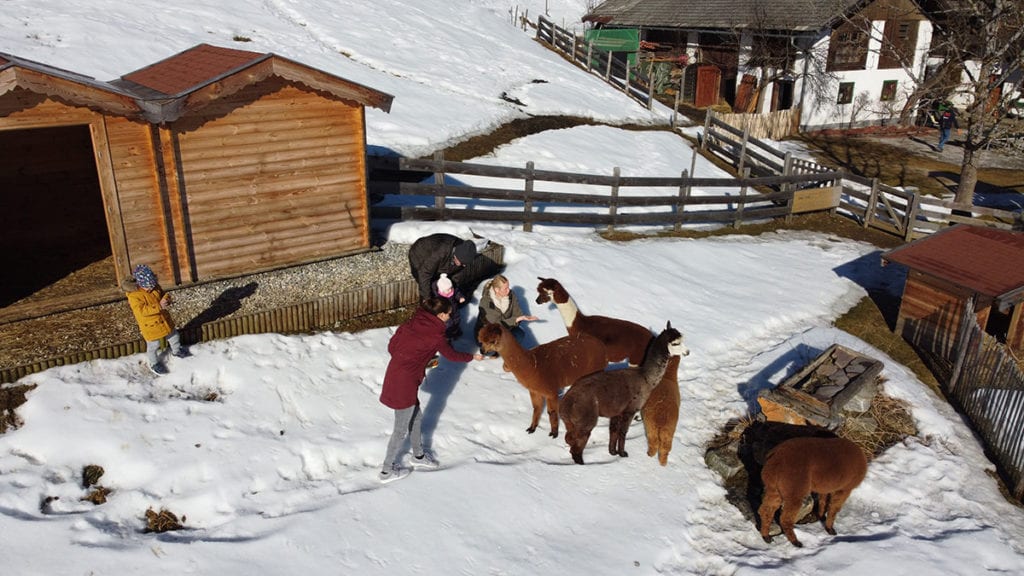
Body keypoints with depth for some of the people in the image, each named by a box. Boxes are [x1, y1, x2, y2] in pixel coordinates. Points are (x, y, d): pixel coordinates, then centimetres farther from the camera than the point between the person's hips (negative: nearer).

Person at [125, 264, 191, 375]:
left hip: (164, 319, 6)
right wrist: (159, 306, -38)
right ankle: (154, 363, 36)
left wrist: (166, 299, -21)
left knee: (173, 336, 24)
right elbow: (141, 311, -32)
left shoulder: (155, 287, -7)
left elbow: (163, 294, 5)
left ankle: (176, 350, 53)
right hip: (150, 325, -6)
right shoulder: (134, 296, -26)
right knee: (153, 345, 11)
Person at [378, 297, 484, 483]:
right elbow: (452, 355, 2)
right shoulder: (436, 335, -13)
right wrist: (472, 357, 19)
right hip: (405, 384, -8)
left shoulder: (410, 323, 4)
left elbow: (391, 346, 8)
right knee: (401, 429, 9)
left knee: (416, 417, 25)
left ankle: (418, 455, 44)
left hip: (394, 375, 8)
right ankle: (387, 470, 23)